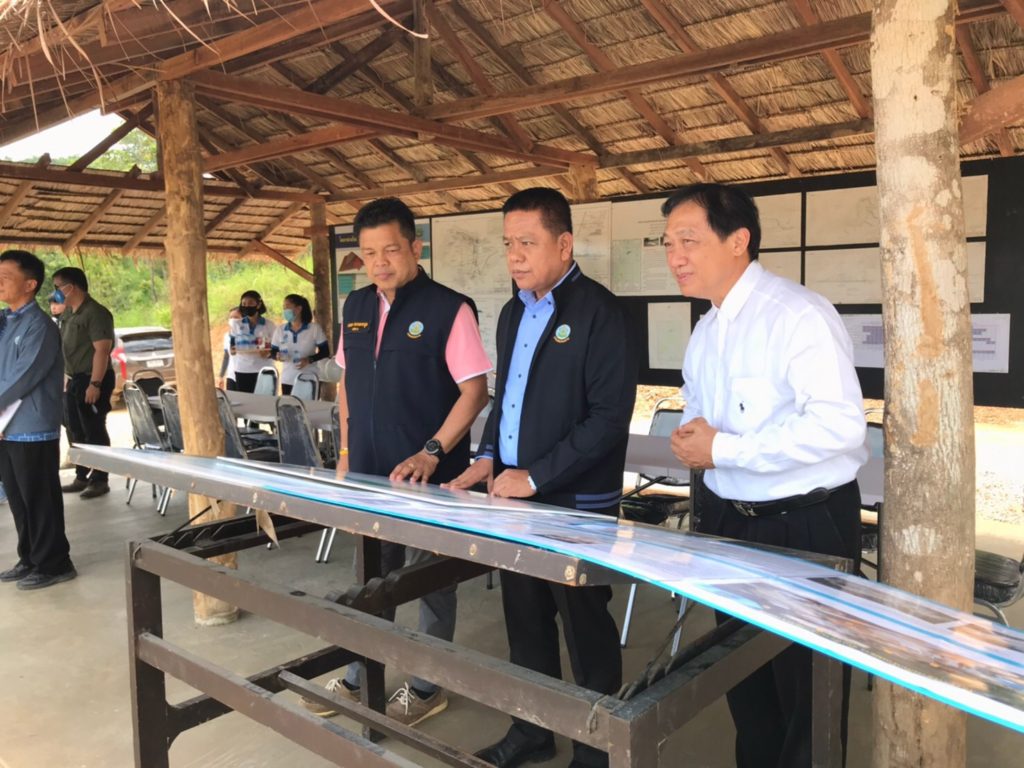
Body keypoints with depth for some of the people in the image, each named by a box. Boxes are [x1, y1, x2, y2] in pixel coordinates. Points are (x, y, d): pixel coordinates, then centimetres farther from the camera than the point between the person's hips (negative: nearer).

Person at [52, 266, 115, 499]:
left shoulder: (95, 313, -15)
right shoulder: (67, 314, 13)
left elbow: (102, 350, -21)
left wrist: (95, 384, -24)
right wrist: (66, 378, 16)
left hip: (92, 380, -9)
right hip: (73, 380, 9)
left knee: (95, 432, -3)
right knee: (76, 432, 14)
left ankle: (100, 480, 5)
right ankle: (81, 477, 24)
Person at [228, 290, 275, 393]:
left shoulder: (269, 325, 2)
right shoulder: (237, 325, 8)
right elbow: (231, 349, 9)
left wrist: (268, 353, -18)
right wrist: (232, 350, -13)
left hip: (263, 371, -2)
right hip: (242, 371, 2)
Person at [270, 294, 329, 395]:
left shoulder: (314, 328, -3)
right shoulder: (280, 330, 6)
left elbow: (325, 352, -2)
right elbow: (273, 352, 10)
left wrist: (310, 359, -18)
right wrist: (277, 355, -13)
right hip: (287, 380, 3)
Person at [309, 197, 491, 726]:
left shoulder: (448, 309, -13)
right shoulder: (355, 307, 6)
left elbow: (474, 390, -15)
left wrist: (432, 453, -22)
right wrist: (346, 451, 12)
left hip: (428, 477, -6)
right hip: (368, 471, 6)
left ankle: (427, 686, 27)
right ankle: (361, 676, 37)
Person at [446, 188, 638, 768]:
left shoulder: (599, 312, -13)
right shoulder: (514, 314, 12)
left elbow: (610, 415, -18)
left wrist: (537, 477, -19)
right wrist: (488, 457, 5)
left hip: (575, 503, -7)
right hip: (514, 496, 7)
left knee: (585, 628, 8)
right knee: (525, 619, 17)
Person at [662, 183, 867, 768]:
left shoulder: (799, 314, -20)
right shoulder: (708, 329, 8)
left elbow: (841, 423, -29)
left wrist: (723, 450, -24)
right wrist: (692, 434, -6)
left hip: (805, 528, -8)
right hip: (726, 521, 8)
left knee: (805, 692, 9)